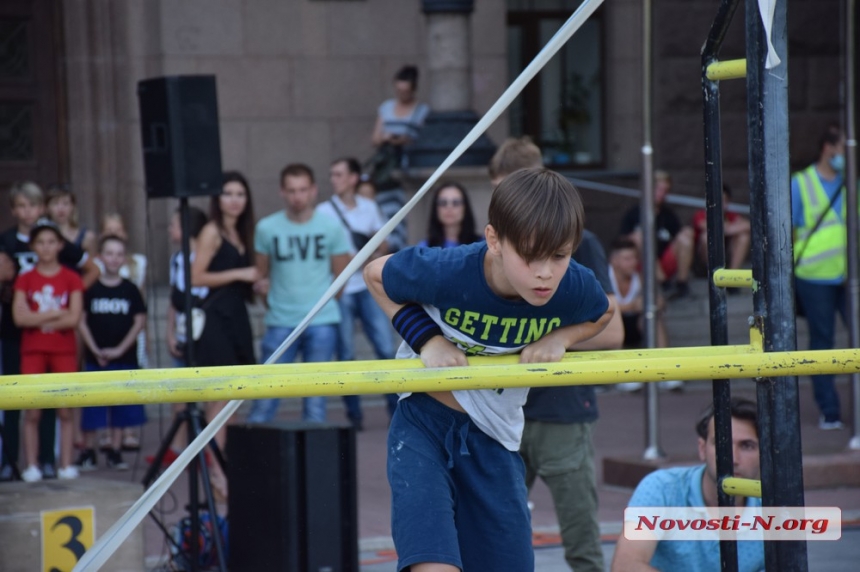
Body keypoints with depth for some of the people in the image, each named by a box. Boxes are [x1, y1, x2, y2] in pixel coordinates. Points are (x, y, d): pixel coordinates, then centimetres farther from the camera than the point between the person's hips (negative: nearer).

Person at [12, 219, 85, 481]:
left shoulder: (71, 279, 3)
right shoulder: (25, 279, 4)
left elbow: (74, 318, -8)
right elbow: (19, 317, -8)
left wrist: (39, 319, -9)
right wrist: (55, 314, -11)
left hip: (64, 350, 0)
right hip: (33, 350, 0)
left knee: (65, 410, -1)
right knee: (32, 412, -3)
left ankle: (66, 464, 3)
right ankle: (32, 466, 0)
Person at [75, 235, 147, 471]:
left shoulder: (130, 290, 2)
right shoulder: (91, 289, 0)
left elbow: (140, 321, 0)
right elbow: (81, 321, -2)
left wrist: (120, 349, -9)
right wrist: (95, 350, -12)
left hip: (124, 358, 1)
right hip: (95, 358, -1)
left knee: (121, 408, 4)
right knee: (92, 407, -1)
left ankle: (115, 452, 14)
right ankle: (88, 452, 8)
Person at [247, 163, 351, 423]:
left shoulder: (331, 227, 1)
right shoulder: (267, 228, 1)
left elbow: (341, 277, 8)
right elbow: (261, 275, 11)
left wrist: (321, 304, 3)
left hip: (322, 322, 0)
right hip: (280, 324, 0)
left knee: (315, 394, 4)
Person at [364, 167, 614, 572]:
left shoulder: (575, 288, -18)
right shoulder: (448, 272, -27)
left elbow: (603, 314, 8)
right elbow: (376, 275, -6)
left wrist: (558, 338, -12)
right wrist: (428, 339, -18)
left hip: (495, 436, 4)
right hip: (425, 426, -4)